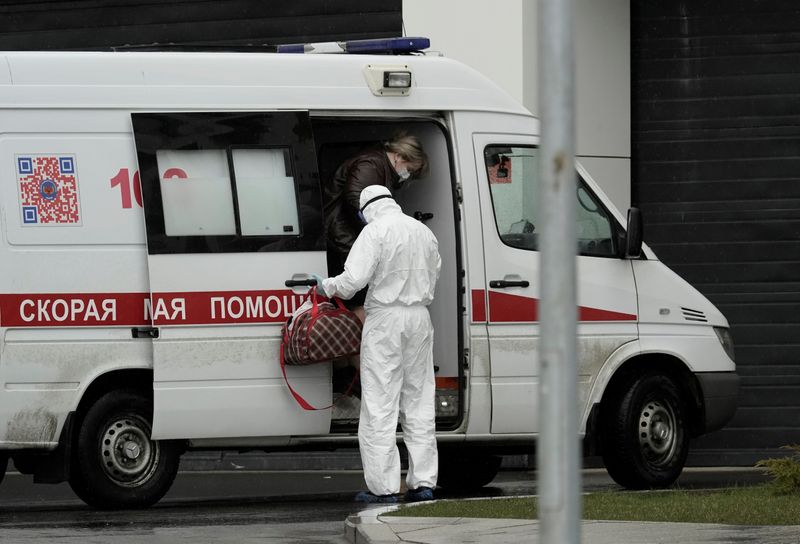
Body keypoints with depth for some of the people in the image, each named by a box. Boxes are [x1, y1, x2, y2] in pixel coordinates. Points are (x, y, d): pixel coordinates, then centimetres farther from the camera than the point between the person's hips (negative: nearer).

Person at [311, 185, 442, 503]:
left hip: (385, 318, -6)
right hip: (419, 317, 7)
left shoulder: (375, 231, -11)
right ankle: (423, 482, 11)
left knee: (380, 405, -4)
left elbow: (354, 278, -19)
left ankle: (384, 487, -6)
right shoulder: (423, 232, 12)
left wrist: (326, 286, -2)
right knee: (419, 402, 12)